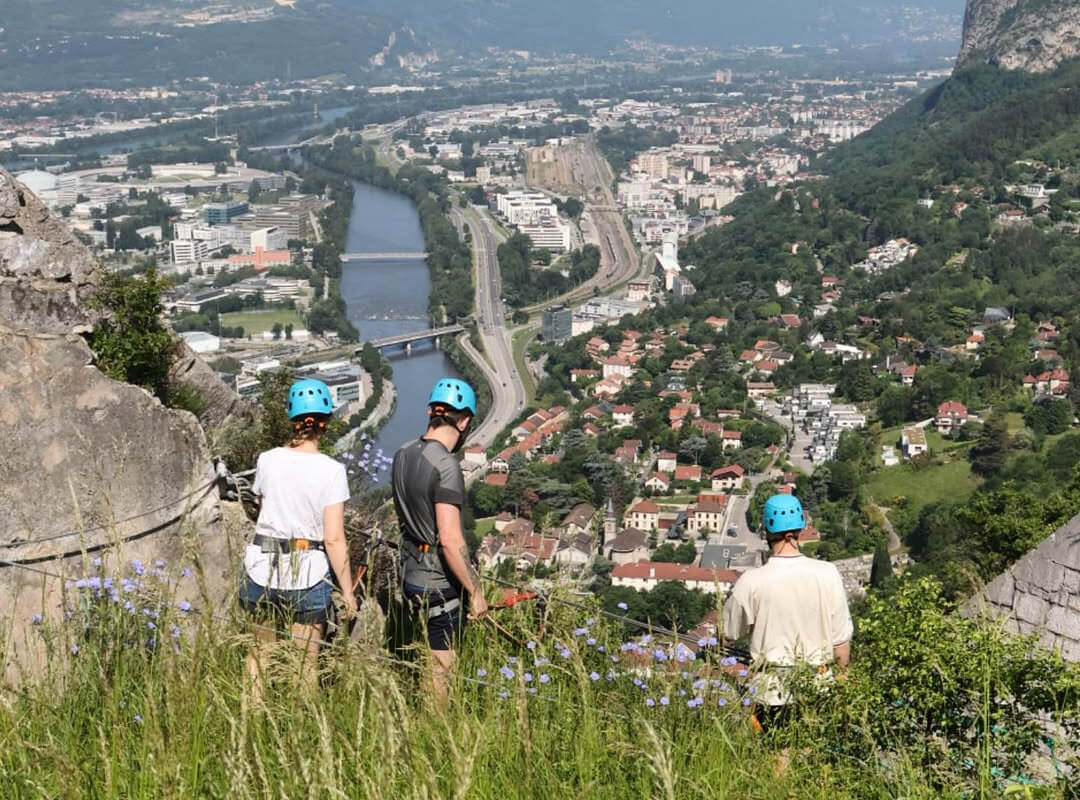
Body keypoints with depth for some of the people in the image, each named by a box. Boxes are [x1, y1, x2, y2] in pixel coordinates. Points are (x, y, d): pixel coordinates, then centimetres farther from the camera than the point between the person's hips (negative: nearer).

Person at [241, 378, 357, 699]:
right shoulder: (331, 471, -12)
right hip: (309, 575, -3)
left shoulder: (268, 460, -3)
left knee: (259, 651, 23)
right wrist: (347, 591, -4)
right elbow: (334, 539, -13)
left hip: (263, 568, 3)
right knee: (306, 665, 12)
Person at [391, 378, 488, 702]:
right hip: (440, 585, -8)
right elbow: (450, 541, -26)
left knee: (427, 663, 21)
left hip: (410, 575, 8)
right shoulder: (446, 467, -23)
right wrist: (475, 592, -17)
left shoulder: (403, 454, 3)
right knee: (440, 669, 4)